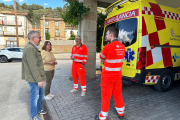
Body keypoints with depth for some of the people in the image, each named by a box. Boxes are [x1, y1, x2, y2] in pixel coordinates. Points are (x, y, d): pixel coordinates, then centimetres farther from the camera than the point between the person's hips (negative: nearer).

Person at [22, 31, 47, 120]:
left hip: (38, 77, 10)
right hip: (34, 79, -10)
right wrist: (39, 80, -23)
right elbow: (33, 66, -24)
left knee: (41, 94, 21)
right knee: (35, 96, 4)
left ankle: (39, 110, 39)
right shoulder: (30, 48, -20)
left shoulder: (34, 48, 13)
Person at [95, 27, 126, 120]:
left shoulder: (107, 47, -19)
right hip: (118, 74, 6)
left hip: (107, 75, -6)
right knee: (118, 94, 20)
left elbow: (102, 59, -2)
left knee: (106, 95, 7)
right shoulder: (122, 47, 1)